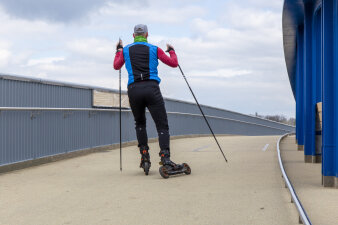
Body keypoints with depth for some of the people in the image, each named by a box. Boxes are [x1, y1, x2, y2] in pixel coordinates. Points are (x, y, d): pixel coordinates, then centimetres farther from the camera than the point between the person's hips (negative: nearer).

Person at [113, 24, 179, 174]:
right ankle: (165, 157, -21)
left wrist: (118, 51, 45)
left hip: (134, 90, 2)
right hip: (151, 88, -2)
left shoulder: (125, 50, 15)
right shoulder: (154, 49, 11)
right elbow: (174, 63, 17)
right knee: (162, 125, -2)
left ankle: (144, 155, 11)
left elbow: (116, 66, 31)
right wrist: (171, 51, 36)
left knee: (140, 124, 22)